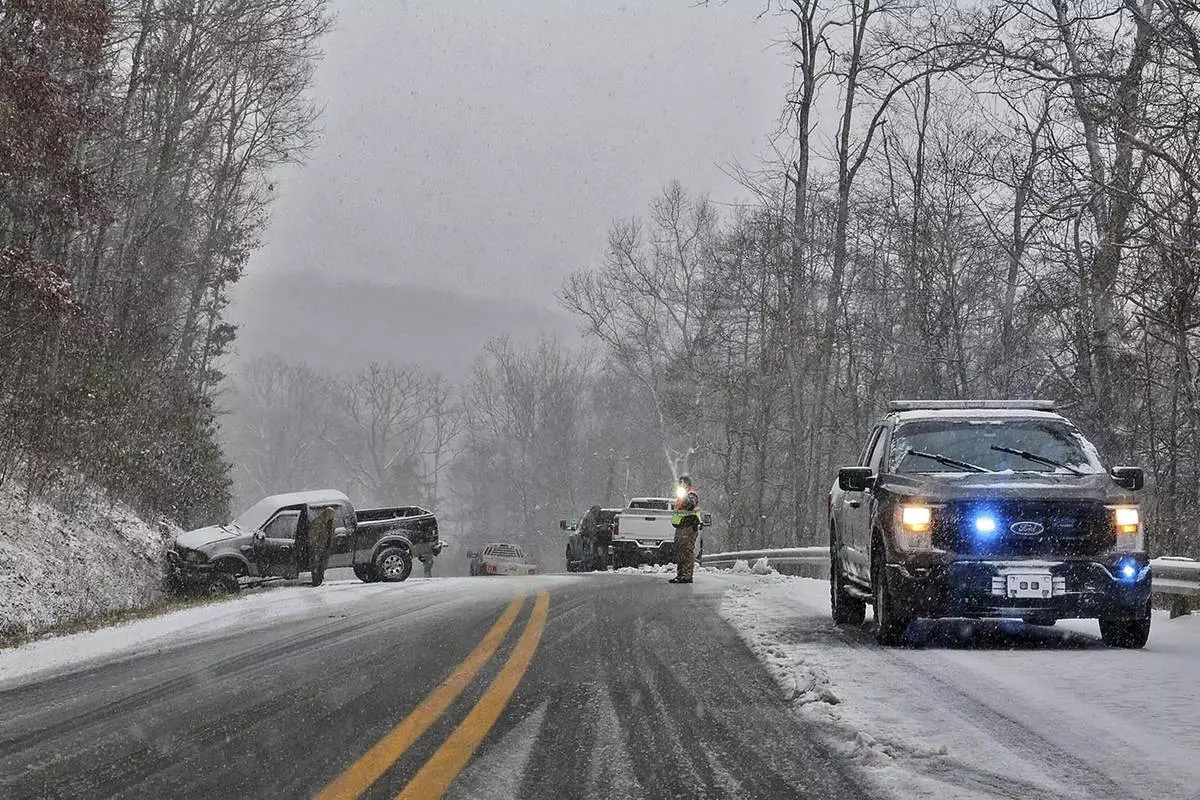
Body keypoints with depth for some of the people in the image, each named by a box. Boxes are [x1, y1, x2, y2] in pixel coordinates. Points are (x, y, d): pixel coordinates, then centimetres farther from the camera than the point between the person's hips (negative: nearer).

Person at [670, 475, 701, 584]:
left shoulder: (692, 495, -8)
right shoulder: (682, 495, 23)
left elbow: (690, 506, -28)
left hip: (688, 527, -11)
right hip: (680, 527, 11)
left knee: (687, 551, -13)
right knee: (679, 551, 14)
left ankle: (687, 575, -16)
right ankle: (680, 574, 21)